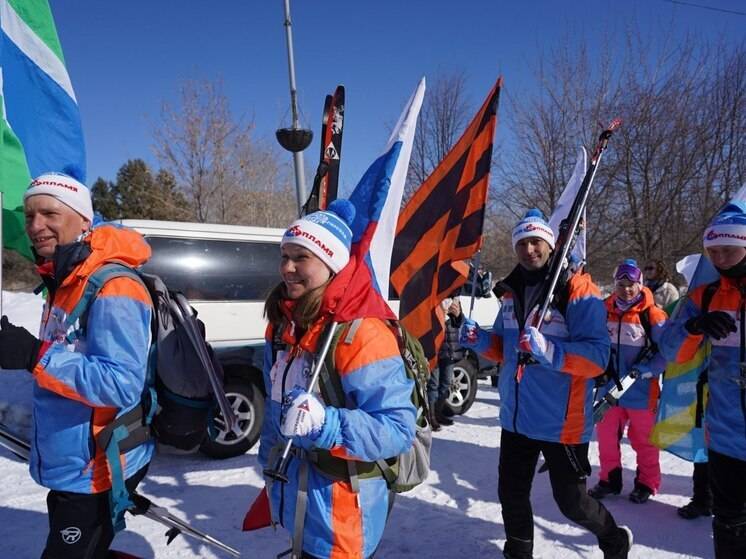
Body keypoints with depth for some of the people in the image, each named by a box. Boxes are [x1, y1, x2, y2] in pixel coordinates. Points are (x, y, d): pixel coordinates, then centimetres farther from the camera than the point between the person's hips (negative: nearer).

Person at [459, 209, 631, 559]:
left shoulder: (578, 290, -14)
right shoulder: (513, 292, 8)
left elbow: (597, 356, -20)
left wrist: (548, 350, -35)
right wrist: (480, 340, -4)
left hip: (561, 421, -6)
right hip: (516, 416, 6)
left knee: (570, 500, 8)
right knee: (511, 493, 16)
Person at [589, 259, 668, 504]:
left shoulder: (653, 315, -11)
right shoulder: (604, 312, 2)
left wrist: (647, 370, -22)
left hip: (641, 390, -4)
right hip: (609, 388, 5)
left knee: (644, 439, 11)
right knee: (606, 435, 13)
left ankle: (647, 482, 29)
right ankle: (610, 479, 30)